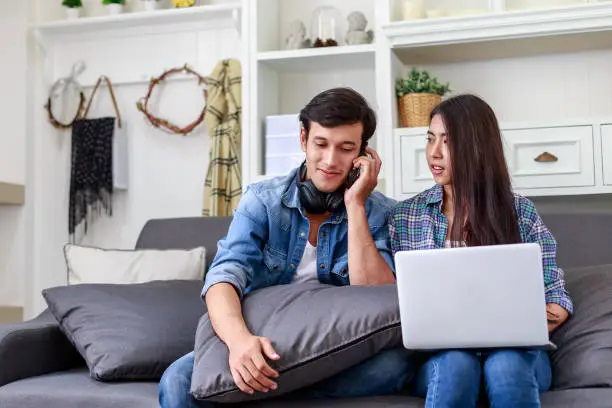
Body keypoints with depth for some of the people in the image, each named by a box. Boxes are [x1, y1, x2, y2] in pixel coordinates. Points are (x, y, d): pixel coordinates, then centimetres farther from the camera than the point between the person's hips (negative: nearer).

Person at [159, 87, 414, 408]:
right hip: (262, 345, -1)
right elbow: (225, 276, -18)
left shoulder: (379, 213, -3)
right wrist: (239, 338, -40)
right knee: (178, 381, -27)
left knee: (395, 362, -32)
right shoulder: (262, 201, -3)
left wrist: (355, 206, -18)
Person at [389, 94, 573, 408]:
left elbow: (554, 291, 9)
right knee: (455, 365, -34)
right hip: (438, 354, 0)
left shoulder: (521, 212, 7)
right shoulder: (404, 216, 8)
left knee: (506, 366, -35)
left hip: (515, 348, 0)